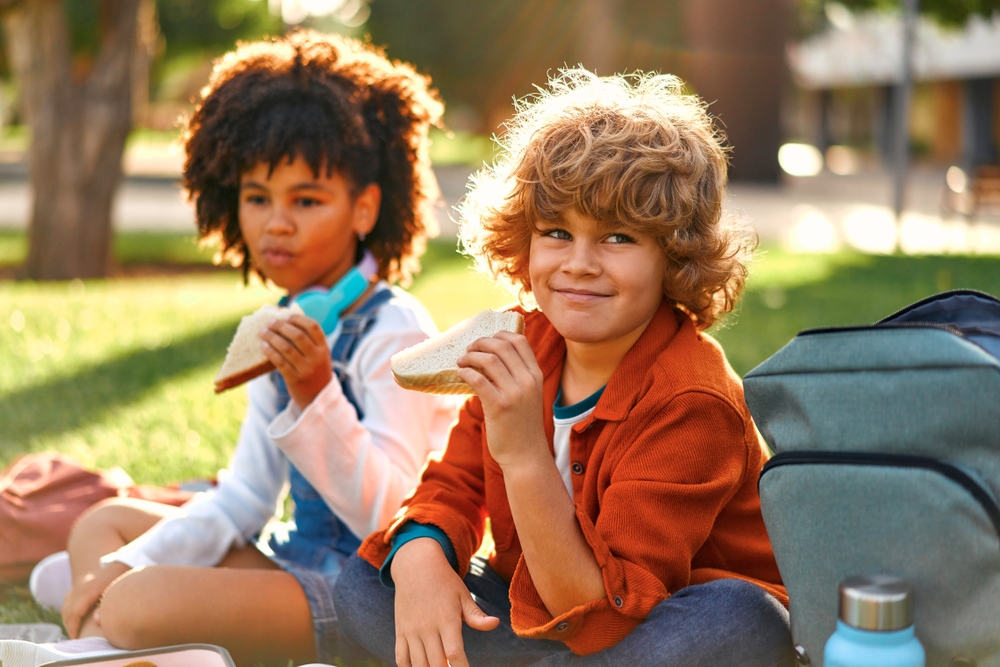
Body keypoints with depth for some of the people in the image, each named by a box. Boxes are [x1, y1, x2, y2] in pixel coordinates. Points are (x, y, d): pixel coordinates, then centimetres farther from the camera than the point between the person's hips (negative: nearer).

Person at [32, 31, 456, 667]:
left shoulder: (395, 331, -16)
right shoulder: (292, 329, 10)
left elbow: (388, 516, -23)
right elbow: (243, 497, 13)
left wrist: (315, 394, -33)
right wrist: (125, 565, 2)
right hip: (300, 560, 10)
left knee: (141, 603, -29)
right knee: (103, 523, 18)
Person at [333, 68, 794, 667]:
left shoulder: (691, 401, -26)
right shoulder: (525, 348, -4)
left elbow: (604, 610, -29)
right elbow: (451, 488, -1)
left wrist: (524, 457, -41)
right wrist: (420, 561, -26)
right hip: (546, 611, 6)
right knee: (363, 585, -8)